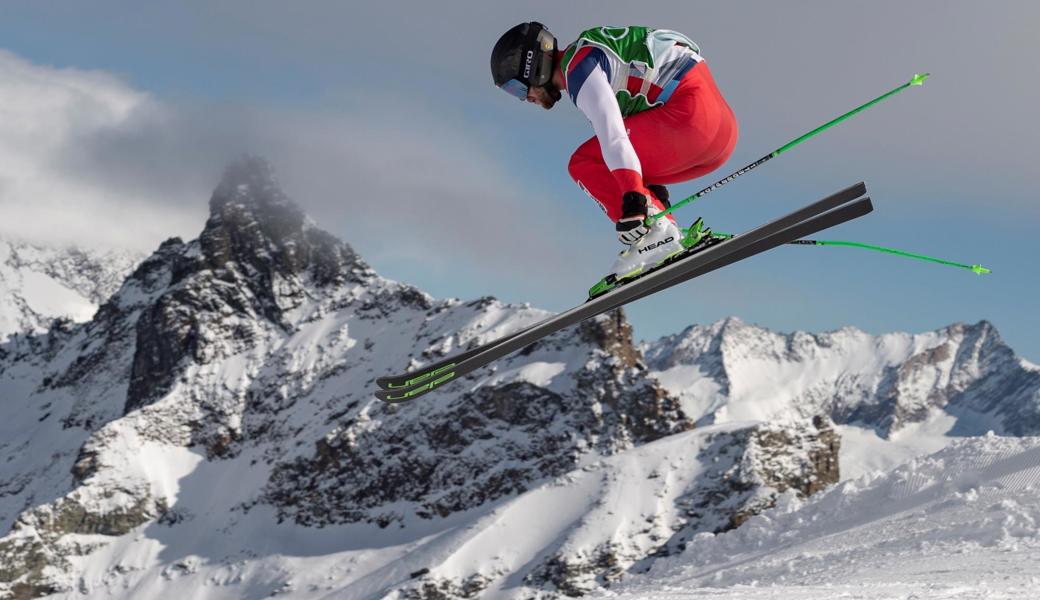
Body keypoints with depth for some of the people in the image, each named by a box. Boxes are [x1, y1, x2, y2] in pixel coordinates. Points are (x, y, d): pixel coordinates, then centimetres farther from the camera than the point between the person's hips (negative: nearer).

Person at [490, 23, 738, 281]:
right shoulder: (587, 58, 25)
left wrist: (632, 199, -29)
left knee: (584, 163, -7)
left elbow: (612, 134, -22)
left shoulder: (577, 66, -8)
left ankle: (656, 235, -21)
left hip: (690, 114, -10)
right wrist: (653, 187, 31)